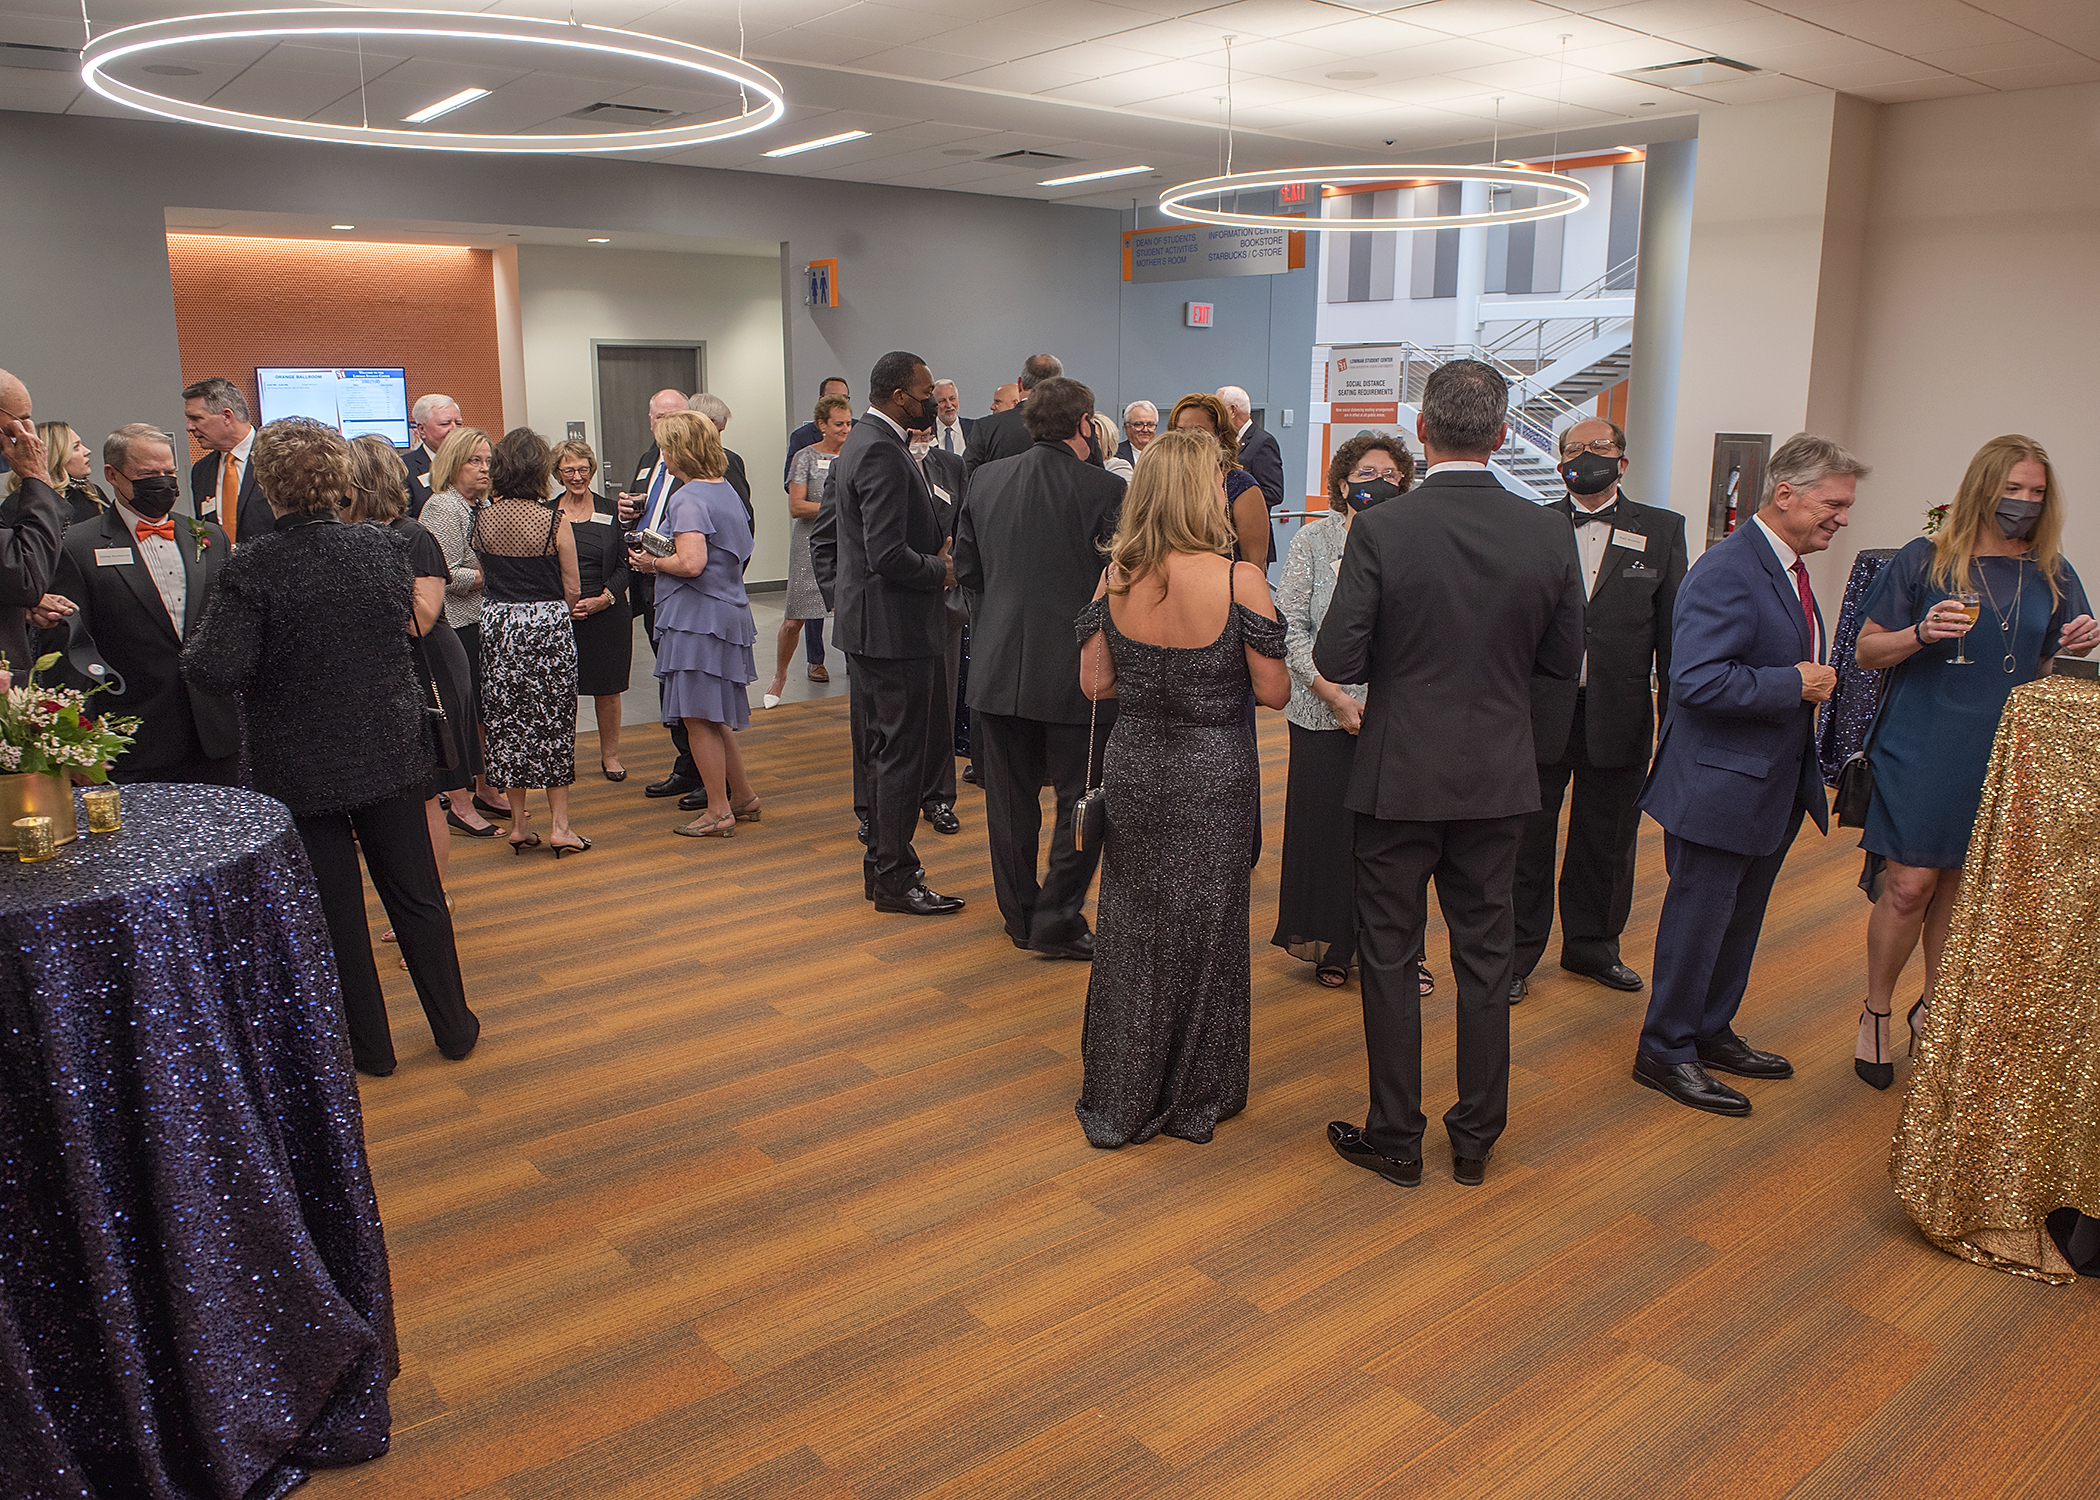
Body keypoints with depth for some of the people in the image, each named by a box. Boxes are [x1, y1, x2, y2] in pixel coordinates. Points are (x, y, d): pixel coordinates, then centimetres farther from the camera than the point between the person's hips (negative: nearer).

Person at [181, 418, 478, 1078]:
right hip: (390, 751, 3)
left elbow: (215, 669, -22)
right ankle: (454, 1027, 24)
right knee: (416, 894, 15)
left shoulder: (252, 567, -18)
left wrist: (199, 634, -3)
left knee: (333, 910, 10)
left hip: (299, 768, -3)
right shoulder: (383, 546, -7)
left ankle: (367, 1045, 22)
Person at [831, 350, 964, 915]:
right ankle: (894, 879, 8)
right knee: (901, 754, -2)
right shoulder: (883, 454, -20)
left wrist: (937, 548, 7)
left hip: (869, 625, 11)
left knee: (885, 749, 18)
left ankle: (881, 865, 29)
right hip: (893, 627, -11)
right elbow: (889, 556, -26)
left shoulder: (863, 440, 13)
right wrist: (941, 569, -10)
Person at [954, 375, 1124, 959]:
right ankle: (1058, 918, 10)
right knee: (1083, 800, 9)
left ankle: (1020, 915, 26)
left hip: (999, 664, 5)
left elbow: (965, 570, 8)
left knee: (1010, 798, 15)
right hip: (1075, 670, -4)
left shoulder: (987, 479, 2)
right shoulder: (1105, 489, -12)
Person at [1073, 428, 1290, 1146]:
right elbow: (1274, 691, -12)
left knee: (1130, 928, 17)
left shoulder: (1116, 577, -5)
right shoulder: (1237, 579, -17)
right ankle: (1194, 1095, 30)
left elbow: (1094, 682, 1)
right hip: (1212, 776, -3)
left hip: (1133, 766, 4)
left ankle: (1120, 1098, 30)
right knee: (1202, 931, 14)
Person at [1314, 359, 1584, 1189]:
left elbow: (1336, 661, -15)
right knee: (1485, 958, 15)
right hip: (1498, 778, 3)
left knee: (1390, 960, 10)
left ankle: (1397, 1139, 21)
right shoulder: (1548, 534, -5)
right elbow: (1563, 660, 3)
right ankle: (1476, 1139, 28)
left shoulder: (1381, 530, -15)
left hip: (1398, 777, -3)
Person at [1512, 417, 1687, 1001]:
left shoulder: (1662, 530, 4)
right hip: (1541, 712, -1)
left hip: (1619, 715, 1)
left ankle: (1592, 944, 33)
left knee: (1606, 841, 14)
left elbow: (1673, 626, 4)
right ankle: (1518, 952, 21)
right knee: (1527, 838, 7)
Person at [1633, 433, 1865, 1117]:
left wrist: (1815, 677, 7)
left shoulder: (1788, 566, 12)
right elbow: (1696, 680, -30)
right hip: (1720, 782, -10)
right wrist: (1796, 684, -22)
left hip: (1775, 782, 10)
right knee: (1699, 916, 2)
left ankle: (1712, 1032, 35)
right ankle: (1666, 1051, 16)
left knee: (1741, 915, 20)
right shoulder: (1727, 571, -21)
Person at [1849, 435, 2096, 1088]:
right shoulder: (1925, 561, -3)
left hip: (2003, 757, 4)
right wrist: (1921, 633, -20)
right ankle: (1877, 1013, 14)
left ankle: (1933, 1007, 29)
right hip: (1920, 752, -3)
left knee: (1963, 888, 11)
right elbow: (1867, 651, -2)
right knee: (1910, 886, -4)